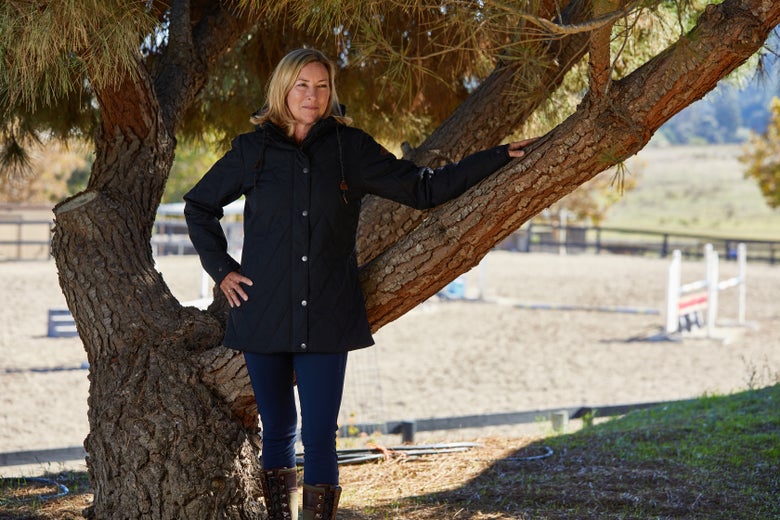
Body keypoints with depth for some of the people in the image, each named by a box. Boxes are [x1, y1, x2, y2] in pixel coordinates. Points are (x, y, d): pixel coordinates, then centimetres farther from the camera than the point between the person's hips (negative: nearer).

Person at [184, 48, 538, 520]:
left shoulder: (350, 148, 3)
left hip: (326, 319, -1)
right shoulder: (253, 150, 5)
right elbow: (199, 206, 17)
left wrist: (501, 157, 4)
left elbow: (422, 188, 8)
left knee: (320, 439, -6)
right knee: (278, 432, 9)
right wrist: (221, 268, 6)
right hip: (265, 315, 1)